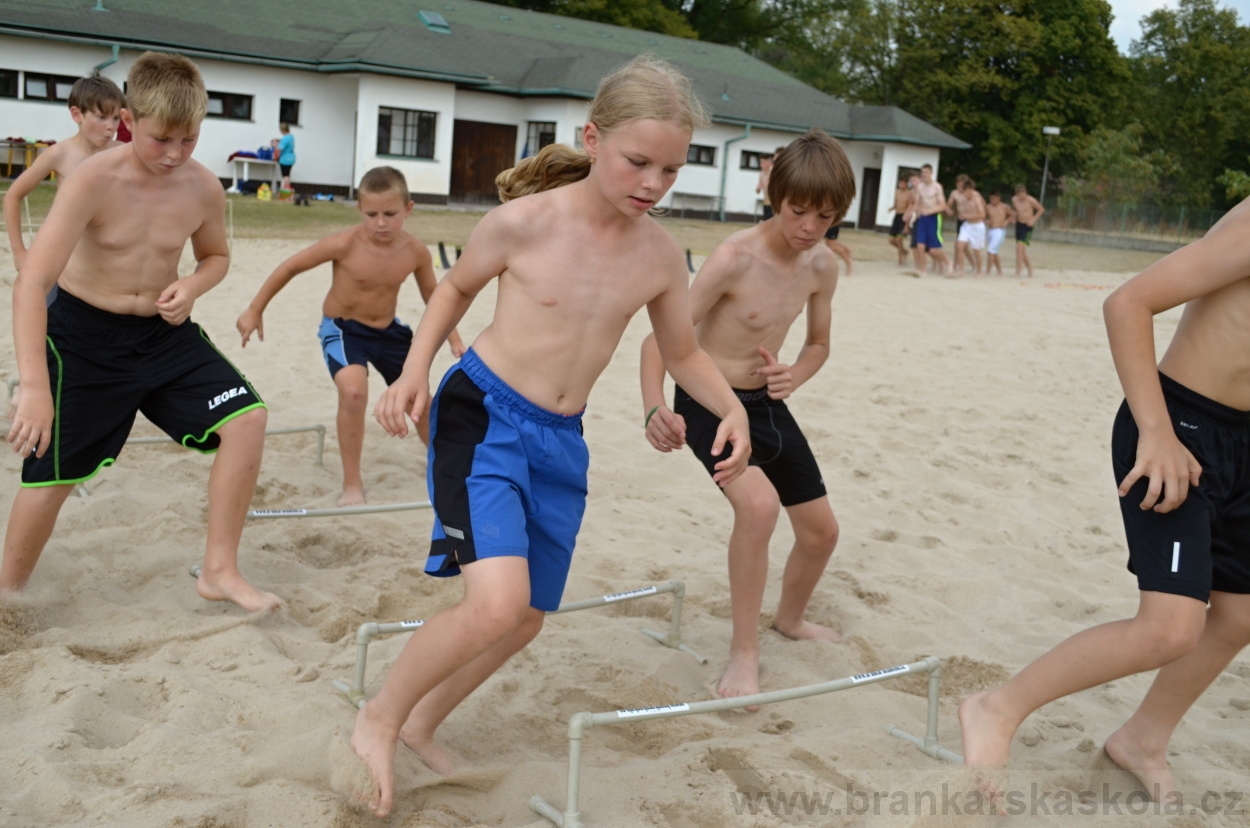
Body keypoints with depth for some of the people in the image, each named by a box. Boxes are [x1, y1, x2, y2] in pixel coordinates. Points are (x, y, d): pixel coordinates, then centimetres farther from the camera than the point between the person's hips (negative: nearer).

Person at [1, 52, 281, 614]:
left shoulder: (203, 188, -9)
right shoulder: (95, 180, -21)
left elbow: (216, 255, 14)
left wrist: (192, 287, -11)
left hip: (164, 332, 4)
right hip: (82, 335, -3)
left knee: (246, 417, -14)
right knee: (53, 473, 0)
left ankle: (219, 571, -3)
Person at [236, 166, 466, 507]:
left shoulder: (416, 251, -15)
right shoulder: (345, 244, -25)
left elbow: (434, 296, 3)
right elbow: (290, 267, -14)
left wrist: (455, 340, 0)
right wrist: (255, 311, -9)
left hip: (388, 329, 4)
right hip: (342, 328, -4)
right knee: (353, 391, -30)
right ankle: (352, 484, -13)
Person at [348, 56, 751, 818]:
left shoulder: (661, 255, -2)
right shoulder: (523, 222, -14)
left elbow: (683, 352, 12)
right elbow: (457, 287, 5)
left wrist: (732, 408, -5)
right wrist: (415, 372, -7)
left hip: (562, 441, 6)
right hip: (484, 414, -6)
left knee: (527, 619, 13)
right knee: (497, 602, -25)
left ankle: (424, 725, 39)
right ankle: (379, 721, 2)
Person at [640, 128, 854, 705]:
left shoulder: (822, 267, -4)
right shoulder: (736, 257, -24)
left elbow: (818, 344, 13)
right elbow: (661, 337, -26)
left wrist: (794, 376, -10)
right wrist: (655, 408, -42)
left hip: (767, 404, 7)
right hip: (707, 402, -7)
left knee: (821, 529, 14)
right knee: (760, 504, -33)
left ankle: (790, 619, 46)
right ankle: (744, 654, -17)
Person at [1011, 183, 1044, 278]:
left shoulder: (1030, 200, -14)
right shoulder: (1014, 199, 0)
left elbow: (1041, 209, -1)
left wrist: (1033, 219, -9)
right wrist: (1014, 216, 5)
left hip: (1028, 226, -6)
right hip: (1019, 225, 6)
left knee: (1019, 247, -18)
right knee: (1022, 251, 8)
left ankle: (1018, 273, -15)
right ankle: (1030, 270, 24)